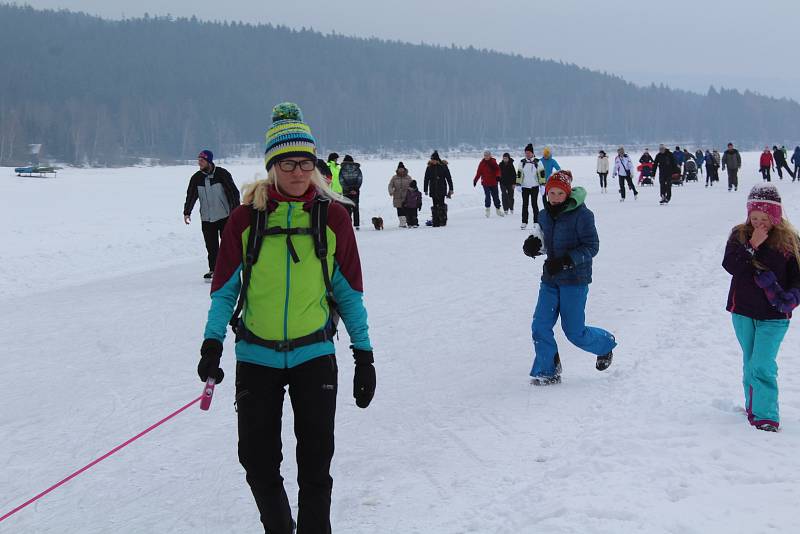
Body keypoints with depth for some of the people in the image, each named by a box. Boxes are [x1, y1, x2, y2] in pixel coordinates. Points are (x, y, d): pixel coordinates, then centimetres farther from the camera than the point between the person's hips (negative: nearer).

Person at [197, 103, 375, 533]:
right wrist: (212, 343, -9)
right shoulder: (247, 217, -3)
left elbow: (348, 291, 4)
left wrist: (364, 353, 2)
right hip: (256, 356, 1)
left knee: (316, 462, 0)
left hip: (314, 354, -1)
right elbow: (225, 288, 3)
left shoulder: (332, 215, -2)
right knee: (258, 461, 9)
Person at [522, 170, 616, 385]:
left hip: (575, 280, -6)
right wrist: (533, 245, -5)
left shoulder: (581, 215, -14)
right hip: (550, 279, 6)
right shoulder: (544, 216, 6)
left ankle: (605, 343, 32)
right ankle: (547, 372, 10)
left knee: (575, 332, 2)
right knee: (540, 327, -3)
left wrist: (566, 261, -25)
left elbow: (592, 246, -15)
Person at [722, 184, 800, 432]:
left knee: (762, 365, -14)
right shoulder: (740, 235, 0)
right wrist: (751, 246, -22)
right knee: (750, 364, 15)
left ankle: (766, 416, -10)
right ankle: (753, 406, 30)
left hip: (774, 315, -3)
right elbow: (730, 265, -13)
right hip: (743, 311, 3)